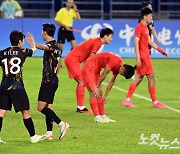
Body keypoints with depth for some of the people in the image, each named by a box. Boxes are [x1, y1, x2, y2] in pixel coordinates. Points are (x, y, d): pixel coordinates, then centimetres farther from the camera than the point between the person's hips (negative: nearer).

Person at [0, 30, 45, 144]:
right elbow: (34, 50, 22)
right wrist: (33, 44, 43)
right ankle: (33, 136, 13)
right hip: (17, 87, -3)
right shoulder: (23, 52, 1)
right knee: (26, 112, 6)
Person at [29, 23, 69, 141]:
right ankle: (49, 133, 7)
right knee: (48, 107, 9)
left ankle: (61, 124, -18)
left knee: (41, 107, -13)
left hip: (48, 81, -10)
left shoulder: (52, 45, -13)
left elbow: (44, 47, -39)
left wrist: (34, 45, -57)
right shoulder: (57, 46, 17)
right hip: (54, 80, 10)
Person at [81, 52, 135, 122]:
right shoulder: (115, 61, -26)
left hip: (95, 70, 10)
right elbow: (104, 74, -20)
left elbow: (111, 81, 11)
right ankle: (97, 117, -17)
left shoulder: (118, 65, 4)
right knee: (93, 93, -13)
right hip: (89, 68, -10)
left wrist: (106, 95, 14)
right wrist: (97, 87, -11)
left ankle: (103, 116, 12)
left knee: (100, 93, 9)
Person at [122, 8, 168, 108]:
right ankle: (155, 102, 2)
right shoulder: (140, 27, -13)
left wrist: (160, 50, 25)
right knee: (151, 77, -4)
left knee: (139, 78, 9)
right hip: (143, 56, -10)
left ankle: (127, 100, 8)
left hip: (146, 55, 10)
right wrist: (138, 57, -23)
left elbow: (149, 41, 25)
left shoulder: (145, 28, 16)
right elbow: (136, 42, -18)